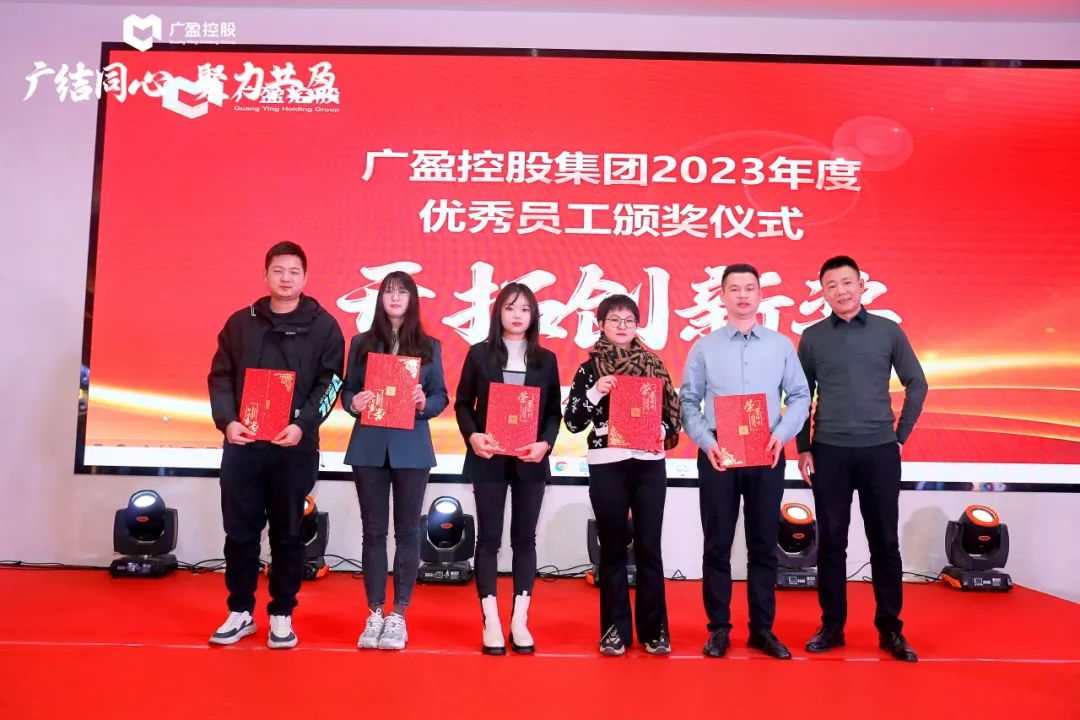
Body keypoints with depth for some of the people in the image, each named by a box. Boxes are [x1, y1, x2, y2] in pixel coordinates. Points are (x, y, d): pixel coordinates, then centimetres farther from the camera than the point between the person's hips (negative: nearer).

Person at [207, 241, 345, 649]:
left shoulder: (323, 326, 3)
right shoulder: (241, 322, 10)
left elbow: (329, 384, -2)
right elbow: (220, 377, 8)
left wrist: (303, 425, -16)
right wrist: (227, 421, -8)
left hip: (295, 447, -2)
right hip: (242, 444, 2)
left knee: (287, 534, 6)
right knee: (240, 532, 8)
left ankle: (281, 615, 18)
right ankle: (240, 612, 23)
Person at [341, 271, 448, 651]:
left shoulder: (429, 346, 6)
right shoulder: (361, 343, 8)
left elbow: (441, 397, 5)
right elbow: (346, 391, 8)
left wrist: (424, 403, -16)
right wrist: (353, 403, -14)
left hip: (411, 447, -1)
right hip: (369, 445, 1)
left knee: (407, 531, 3)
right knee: (373, 530, 6)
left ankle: (398, 615, 13)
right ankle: (375, 614, 16)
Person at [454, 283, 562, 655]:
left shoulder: (545, 359, 7)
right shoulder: (479, 354, 3)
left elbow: (555, 412, 6)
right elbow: (462, 403, 3)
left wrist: (545, 443, -11)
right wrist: (472, 436, -14)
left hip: (530, 461, 2)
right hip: (489, 459, -1)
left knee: (525, 538, 6)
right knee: (489, 537, 4)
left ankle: (520, 621, 16)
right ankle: (491, 622, 12)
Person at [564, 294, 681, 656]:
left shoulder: (654, 364, 8)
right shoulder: (590, 367, 2)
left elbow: (673, 413, 11)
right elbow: (573, 422, -3)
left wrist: (663, 431, -9)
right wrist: (595, 392, -17)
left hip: (650, 465, 1)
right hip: (606, 466, -1)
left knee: (649, 546, 5)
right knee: (613, 546, 6)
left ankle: (654, 629, 16)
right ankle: (615, 628, 17)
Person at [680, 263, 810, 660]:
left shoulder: (781, 345, 8)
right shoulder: (704, 348, 5)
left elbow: (800, 396, 7)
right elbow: (689, 402, 2)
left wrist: (782, 434, -10)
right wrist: (706, 442, -12)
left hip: (767, 456, 1)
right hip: (718, 454, -1)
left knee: (764, 545, 7)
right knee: (717, 545, 4)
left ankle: (762, 628, 19)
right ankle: (718, 629, 14)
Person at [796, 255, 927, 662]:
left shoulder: (888, 331, 3)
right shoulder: (812, 337, 3)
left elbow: (916, 384, 9)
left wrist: (901, 434, 4)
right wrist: (803, 448, 1)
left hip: (880, 451, 0)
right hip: (829, 452, 0)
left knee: (884, 542, 6)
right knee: (831, 542, 5)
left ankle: (890, 629, 18)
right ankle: (832, 626, 16)